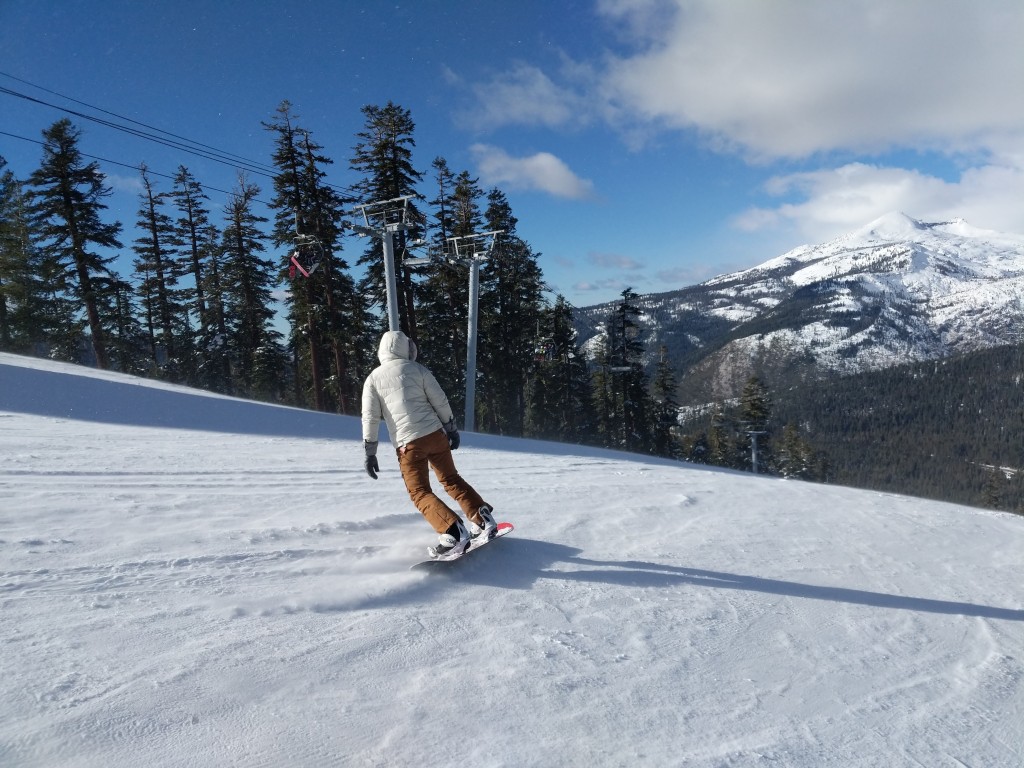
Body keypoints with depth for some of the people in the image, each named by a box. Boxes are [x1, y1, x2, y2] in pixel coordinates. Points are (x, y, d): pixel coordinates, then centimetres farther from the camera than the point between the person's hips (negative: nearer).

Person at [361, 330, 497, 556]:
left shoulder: (373, 378, 6)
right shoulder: (417, 369, 6)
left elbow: (370, 417, 2)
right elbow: (441, 402, 3)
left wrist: (370, 452, 5)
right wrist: (451, 429, 14)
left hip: (407, 443, -2)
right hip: (435, 435, 2)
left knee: (420, 492, 4)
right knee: (451, 479, 20)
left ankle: (452, 532, -14)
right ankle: (483, 519, 15)